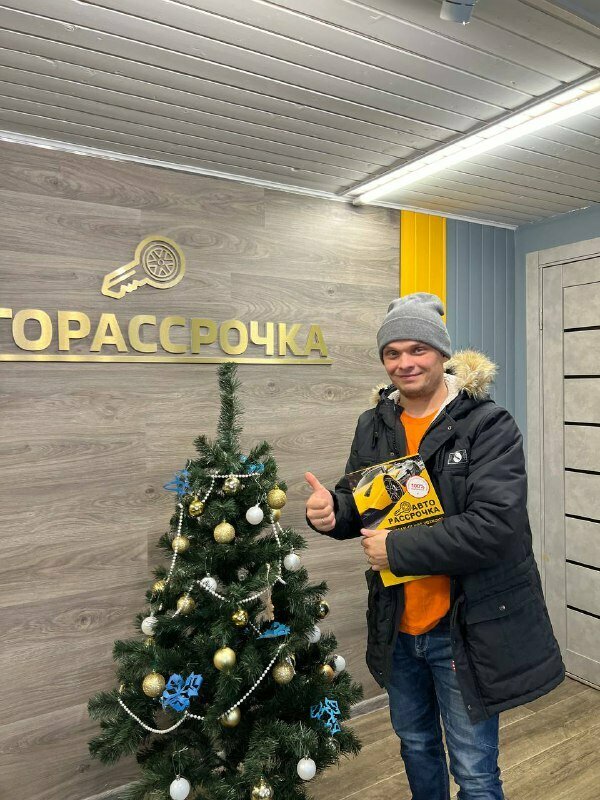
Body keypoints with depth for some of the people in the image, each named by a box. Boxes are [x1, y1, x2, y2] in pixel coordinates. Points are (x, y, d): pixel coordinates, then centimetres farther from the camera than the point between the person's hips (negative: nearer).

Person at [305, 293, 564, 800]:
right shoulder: (374, 426, 1)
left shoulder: (489, 426, -17)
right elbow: (361, 503, 11)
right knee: (415, 745, 27)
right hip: (396, 625, 6)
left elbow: (495, 526, -27)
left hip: (466, 628, -5)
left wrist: (397, 549, -23)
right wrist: (334, 510, -13)